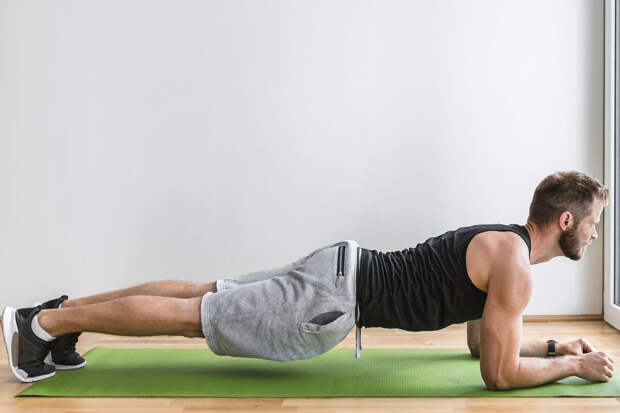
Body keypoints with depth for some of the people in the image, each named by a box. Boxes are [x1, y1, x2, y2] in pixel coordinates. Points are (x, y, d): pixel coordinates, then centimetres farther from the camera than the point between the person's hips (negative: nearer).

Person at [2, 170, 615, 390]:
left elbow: (481, 339, 28)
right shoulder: (514, 266, -13)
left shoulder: (506, 244, 17)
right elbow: (499, 373, -14)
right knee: (193, 315, -4)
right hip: (338, 297, -8)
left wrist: (551, 344, 22)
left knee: (205, 297, 12)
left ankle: (66, 310, 20)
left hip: (344, 271, 8)